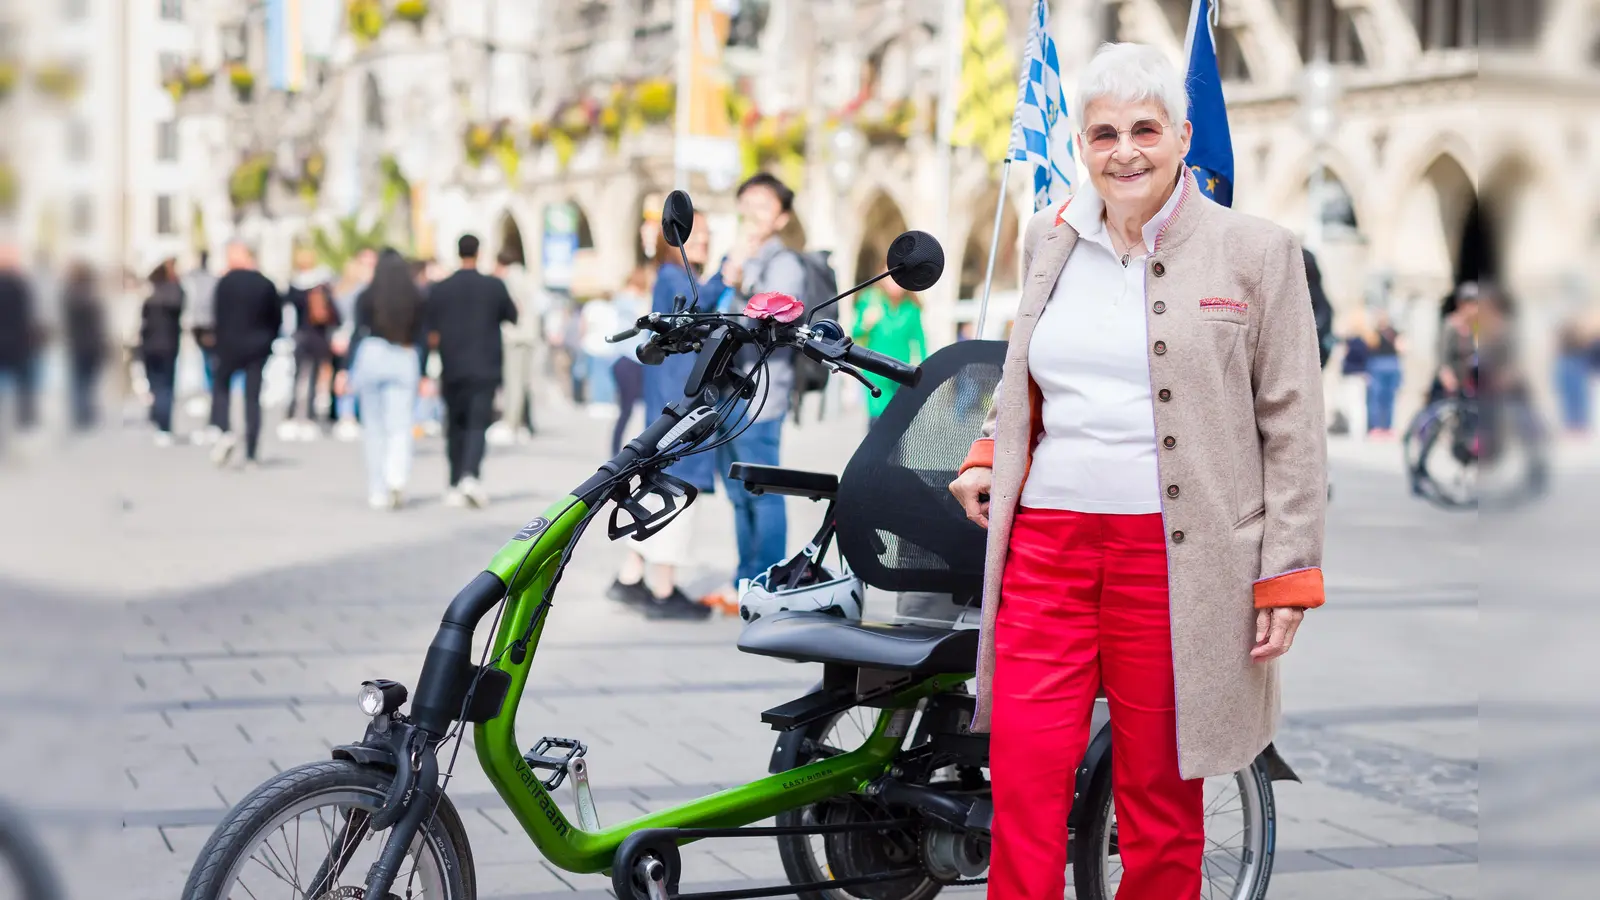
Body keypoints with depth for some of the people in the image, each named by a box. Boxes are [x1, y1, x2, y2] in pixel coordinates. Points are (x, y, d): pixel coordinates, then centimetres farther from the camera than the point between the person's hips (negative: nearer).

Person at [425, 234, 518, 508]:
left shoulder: (439, 290, -1)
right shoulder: (494, 285, -5)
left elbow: (432, 336, 0)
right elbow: (512, 316, 10)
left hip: (452, 369, 2)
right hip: (485, 369, -2)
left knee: (455, 426, 11)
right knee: (477, 424, -3)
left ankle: (456, 488, 12)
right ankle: (470, 475, -25)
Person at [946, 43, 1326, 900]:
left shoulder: (1254, 251, -1)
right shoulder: (1051, 239, 11)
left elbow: (1293, 428, -1)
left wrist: (1286, 576, -5)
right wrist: (987, 457, 12)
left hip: (1173, 553, -3)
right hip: (1046, 536, 3)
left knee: (1159, 791, 7)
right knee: (1022, 775, 0)